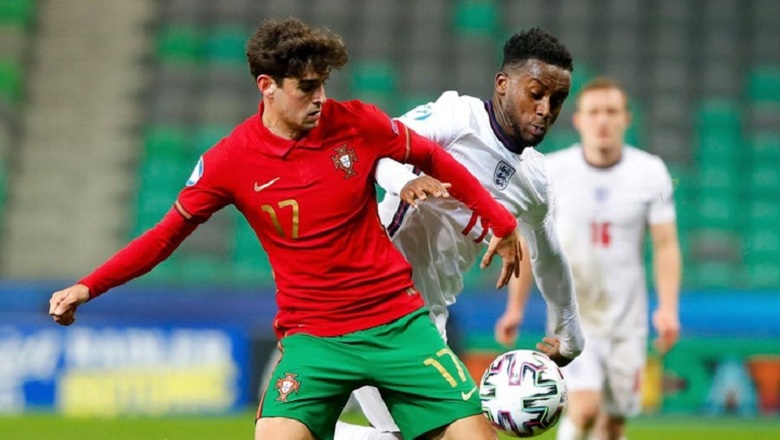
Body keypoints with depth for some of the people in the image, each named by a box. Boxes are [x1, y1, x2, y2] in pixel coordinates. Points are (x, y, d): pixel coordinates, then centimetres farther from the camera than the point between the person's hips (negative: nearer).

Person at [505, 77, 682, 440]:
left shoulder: (650, 173, -2)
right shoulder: (552, 171, -3)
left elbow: (665, 245, -2)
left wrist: (667, 308, -15)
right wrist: (515, 307, 9)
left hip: (626, 316, 2)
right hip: (572, 312, -1)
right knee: (584, 407, -21)